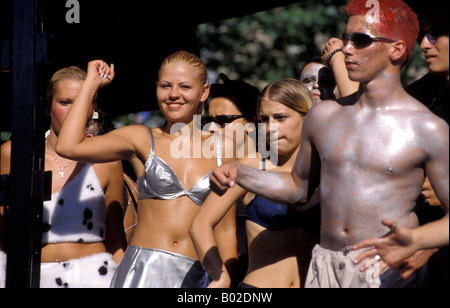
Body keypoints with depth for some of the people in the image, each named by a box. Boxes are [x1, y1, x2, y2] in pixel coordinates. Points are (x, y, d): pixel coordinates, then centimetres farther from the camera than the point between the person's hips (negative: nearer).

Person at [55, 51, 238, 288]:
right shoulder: (141, 140, 6)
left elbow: (225, 229, 15)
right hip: (143, 270, -1)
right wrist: (91, 84, 4)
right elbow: (68, 147, -7)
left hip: (195, 277, 2)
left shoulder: (223, 148, 11)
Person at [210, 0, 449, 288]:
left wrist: (414, 240, -22)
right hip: (325, 265, 4)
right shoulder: (323, 115, 10)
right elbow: (298, 187, 23)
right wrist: (240, 173, 10)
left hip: (388, 269, -4)